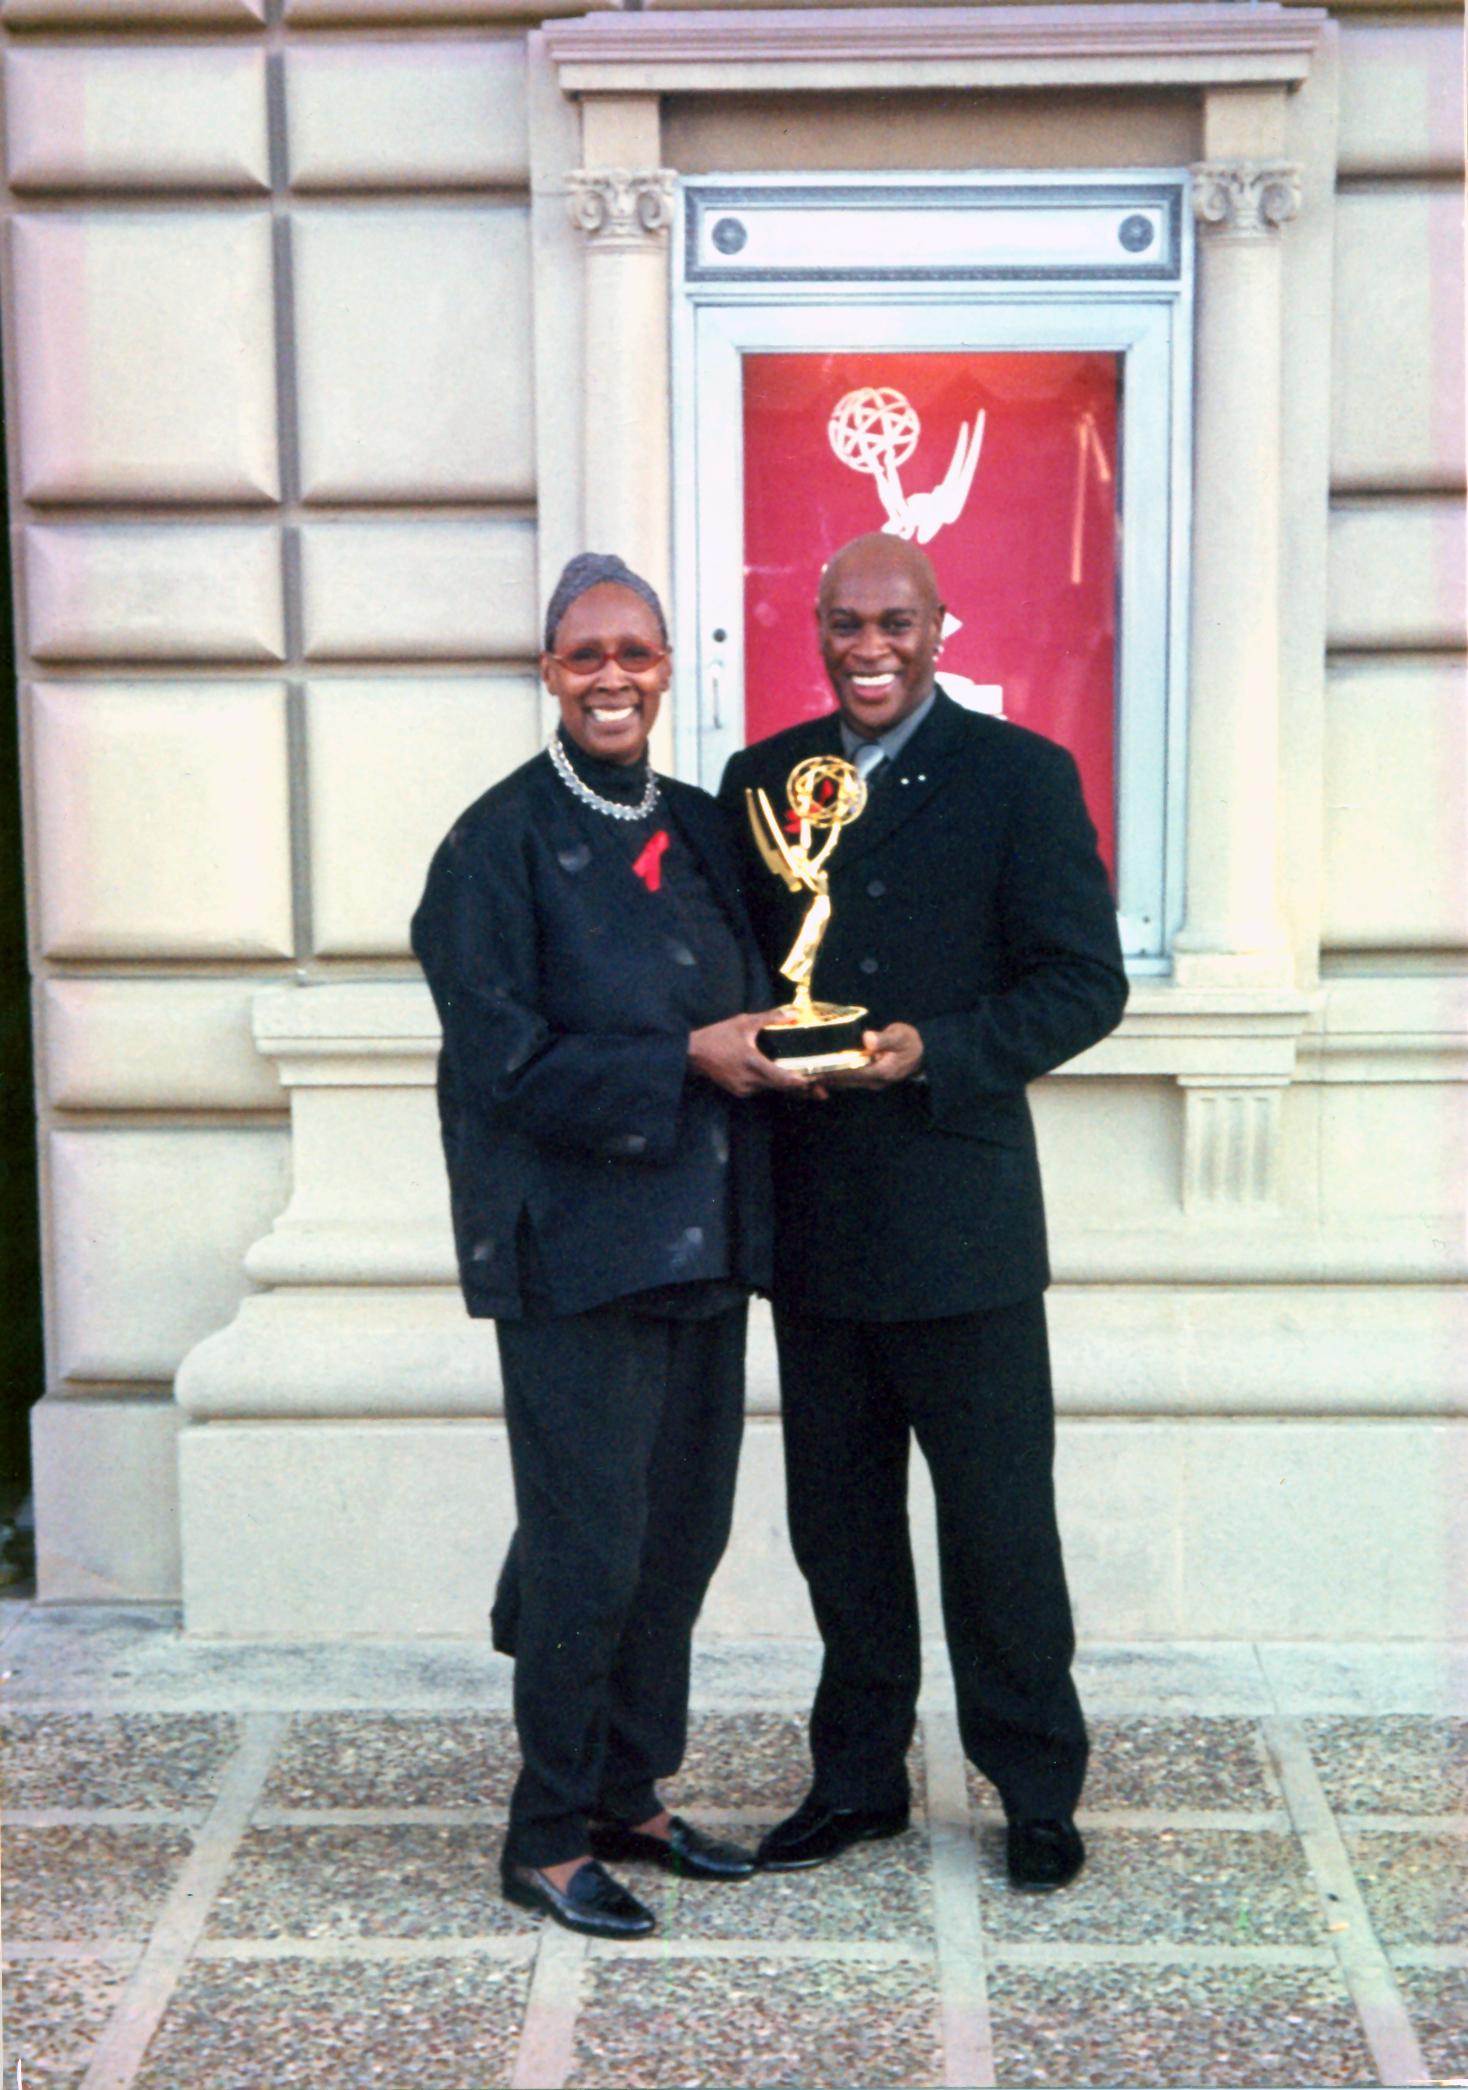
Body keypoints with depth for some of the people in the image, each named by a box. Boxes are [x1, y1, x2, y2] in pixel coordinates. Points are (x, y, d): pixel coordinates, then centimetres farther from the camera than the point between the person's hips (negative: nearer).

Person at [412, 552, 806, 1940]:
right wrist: (683, 1063, -17)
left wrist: (771, 1041, -3)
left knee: (681, 1535, 13)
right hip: (573, 1249, -7)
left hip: (698, 1241, 7)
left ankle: (625, 1797, 30)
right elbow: (504, 1062, -15)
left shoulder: (698, 828, 11)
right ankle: (548, 1839, 16)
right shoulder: (501, 842, -9)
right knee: (588, 1549, -1)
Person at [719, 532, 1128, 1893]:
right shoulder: (761, 780, 10)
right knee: (838, 1522, 14)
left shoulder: (1019, 776, -3)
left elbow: (1086, 981, -7)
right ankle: (858, 1778, 30)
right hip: (812, 1221, 4)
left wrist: (937, 1054, -19)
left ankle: (1036, 1789, 22)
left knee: (998, 1522, 5)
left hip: (959, 1217, -4)